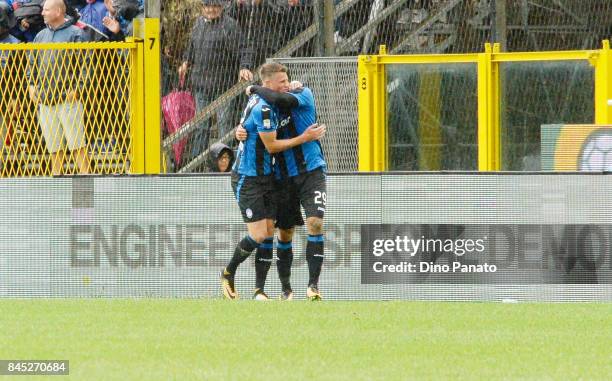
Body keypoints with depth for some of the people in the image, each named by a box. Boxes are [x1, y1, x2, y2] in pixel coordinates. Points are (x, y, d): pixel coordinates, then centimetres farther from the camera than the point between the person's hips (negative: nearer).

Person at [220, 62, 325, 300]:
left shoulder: (258, 100, 6)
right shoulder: (263, 109, -20)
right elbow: (271, 146, -17)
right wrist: (304, 138, -11)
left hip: (266, 177, 9)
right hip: (247, 180, -9)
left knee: (269, 233, 1)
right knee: (258, 235, -10)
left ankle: (259, 290, 1)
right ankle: (228, 274, 14)